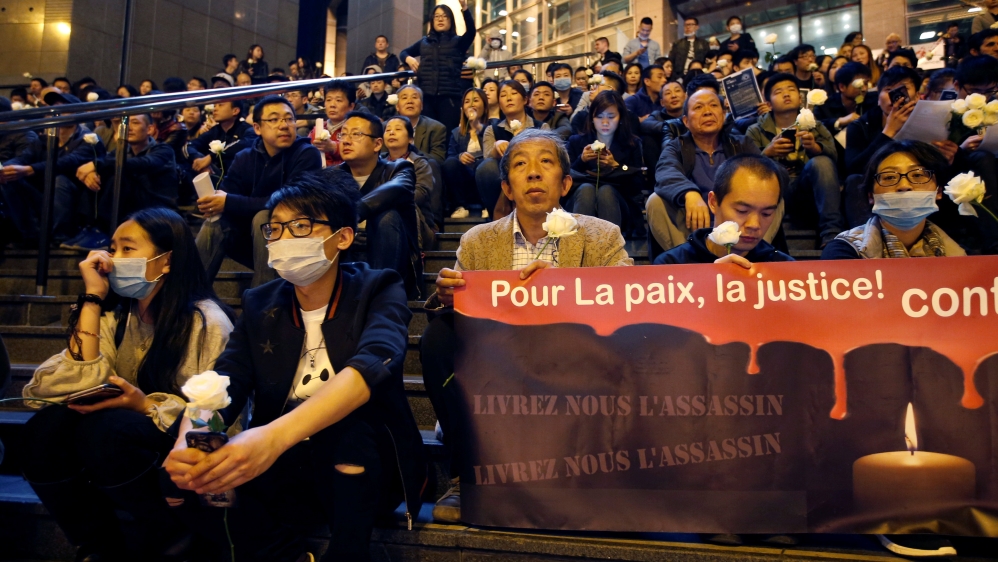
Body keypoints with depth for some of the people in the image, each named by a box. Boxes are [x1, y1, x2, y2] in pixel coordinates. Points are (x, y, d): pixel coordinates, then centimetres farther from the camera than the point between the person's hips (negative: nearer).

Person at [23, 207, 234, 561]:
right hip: (122, 447, 5)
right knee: (47, 427, -22)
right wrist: (93, 298, -10)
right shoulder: (115, 316, 4)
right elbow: (79, 385, -13)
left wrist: (147, 407, -26)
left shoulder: (206, 322, -14)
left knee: (107, 426, -31)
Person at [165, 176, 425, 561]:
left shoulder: (377, 290, -9)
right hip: (285, 467, 2)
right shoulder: (259, 306, 4)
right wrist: (189, 442, -34)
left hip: (364, 467, -2)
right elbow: (223, 384, -10)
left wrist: (276, 436, -45)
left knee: (350, 420, -34)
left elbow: (373, 365, -30)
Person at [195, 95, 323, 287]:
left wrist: (229, 203, -26)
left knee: (263, 217, -29)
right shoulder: (245, 157, 2)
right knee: (215, 223, -18)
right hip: (252, 239, 4)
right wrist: (213, 201, -34)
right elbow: (226, 194, -9)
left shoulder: (307, 154, -13)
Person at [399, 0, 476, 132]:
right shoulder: (424, 42, 20)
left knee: (447, 134, -10)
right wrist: (408, 58, 2)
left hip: (449, 96, -3)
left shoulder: (458, 41, 10)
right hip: (426, 95, 3)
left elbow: (471, 31, -8)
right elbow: (404, 52, 28)